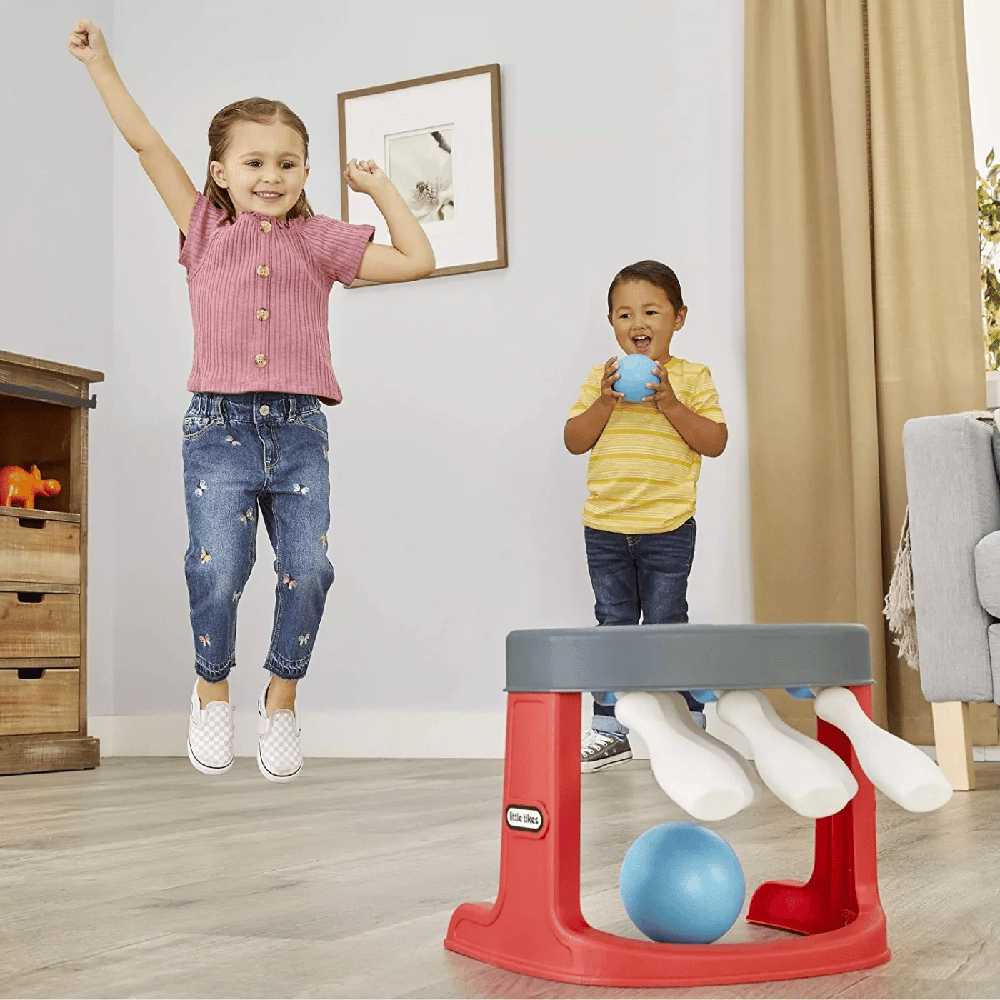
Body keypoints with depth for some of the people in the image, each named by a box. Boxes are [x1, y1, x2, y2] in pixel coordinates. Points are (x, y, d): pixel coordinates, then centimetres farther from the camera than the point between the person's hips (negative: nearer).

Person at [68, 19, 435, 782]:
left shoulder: (320, 242, 11)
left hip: (299, 431, 1)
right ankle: (212, 690, 14)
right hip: (220, 425, -1)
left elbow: (419, 261, 11)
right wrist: (100, 61, 8)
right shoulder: (205, 229, 9)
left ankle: (283, 698, 15)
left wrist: (380, 187, 14)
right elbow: (147, 144, 8)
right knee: (219, 566, -13)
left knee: (308, 568, -8)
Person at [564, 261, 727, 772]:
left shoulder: (692, 378, 0)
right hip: (604, 527, 3)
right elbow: (574, 441, 2)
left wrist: (670, 404, -17)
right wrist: (605, 403, -12)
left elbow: (715, 441, -7)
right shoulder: (601, 377, 7)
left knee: (665, 624, 2)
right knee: (613, 624, 10)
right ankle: (609, 729, 18)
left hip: (667, 528, -3)